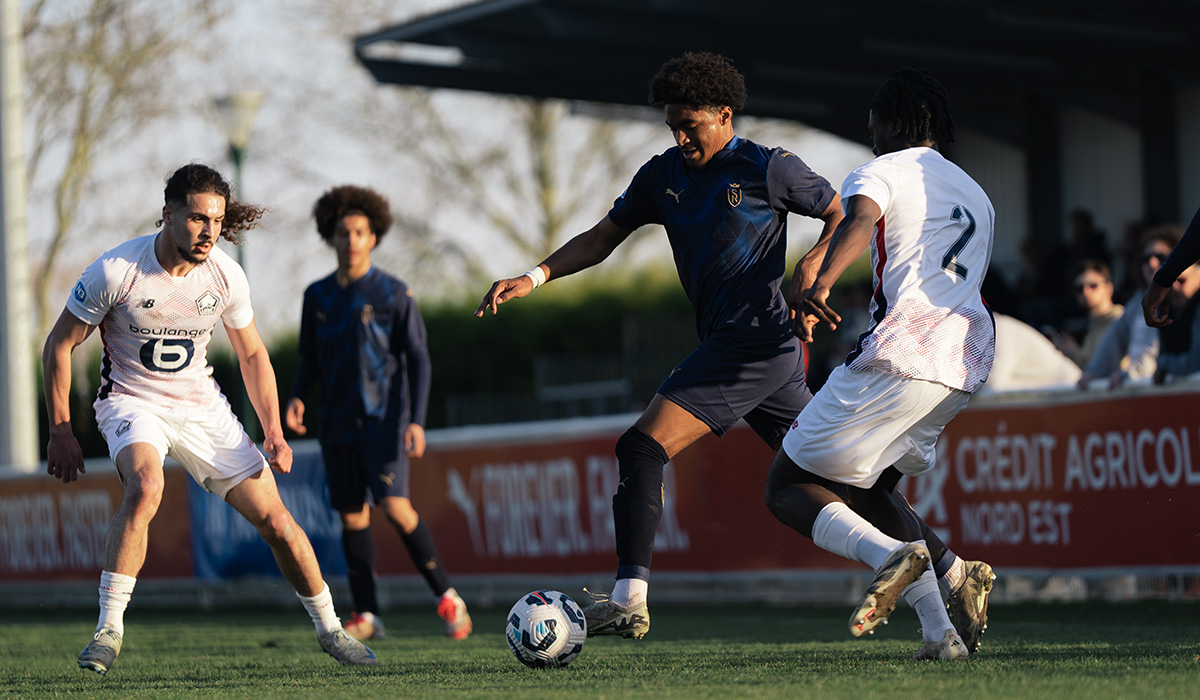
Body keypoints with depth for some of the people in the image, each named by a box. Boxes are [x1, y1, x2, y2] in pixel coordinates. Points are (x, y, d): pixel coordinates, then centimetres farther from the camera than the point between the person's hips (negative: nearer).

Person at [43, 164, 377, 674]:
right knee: (145, 486, -35)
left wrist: (274, 432, -2)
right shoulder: (116, 271, -20)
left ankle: (329, 629, 19)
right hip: (132, 401, -3)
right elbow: (59, 345, -9)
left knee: (275, 520, -1)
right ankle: (108, 628, -26)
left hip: (202, 405, 4)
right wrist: (60, 434, -9)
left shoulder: (226, 276, -10)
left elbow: (252, 355, 7)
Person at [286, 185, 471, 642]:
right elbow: (309, 359, 17)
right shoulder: (317, 296, 8)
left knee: (394, 506, -18)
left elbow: (418, 359, -4)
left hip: (385, 420, -4)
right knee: (351, 515, 3)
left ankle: (446, 596, -6)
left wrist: (416, 420, -14)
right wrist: (296, 398, -3)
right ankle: (366, 617, 9)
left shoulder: (394, 294, -4)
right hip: (338, 424, 4)